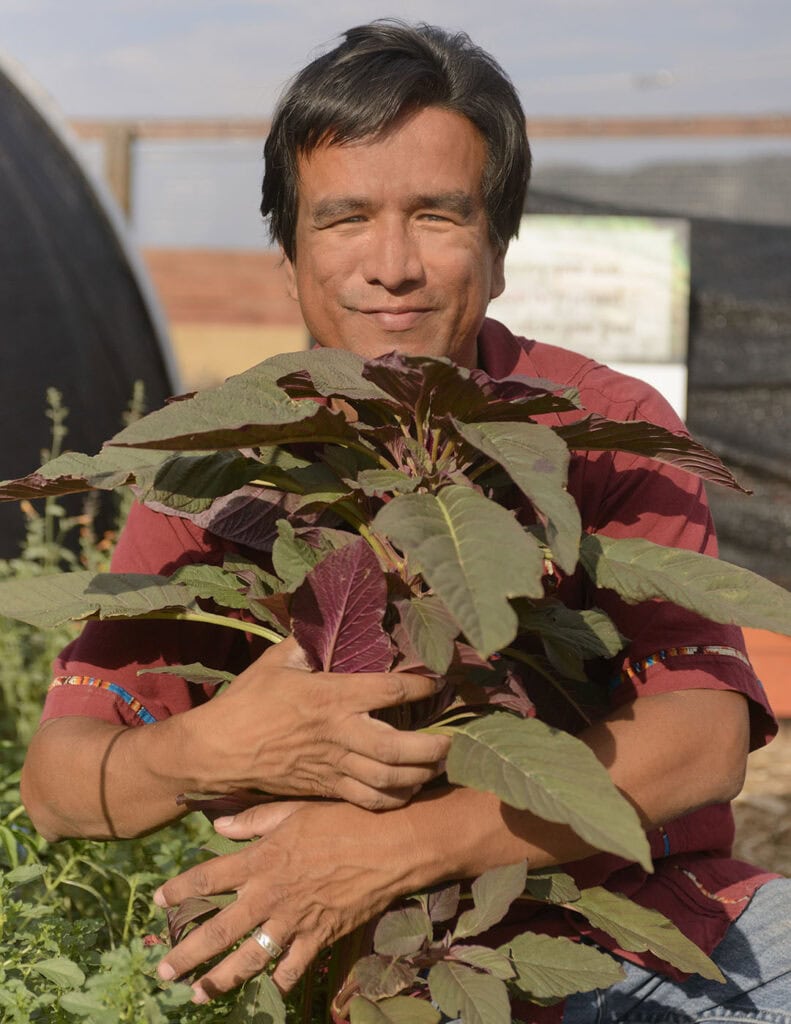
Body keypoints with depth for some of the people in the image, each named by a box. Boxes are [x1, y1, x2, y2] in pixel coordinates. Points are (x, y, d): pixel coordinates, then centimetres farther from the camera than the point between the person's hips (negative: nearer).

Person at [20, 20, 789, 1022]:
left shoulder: (606, 428, -2)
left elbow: (702, 737, -16)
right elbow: (53, 784, -5)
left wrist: (399, 844, -29)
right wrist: (209, 751, -28)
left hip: (654, 919, 1)